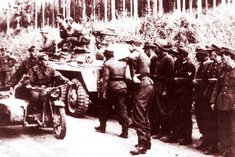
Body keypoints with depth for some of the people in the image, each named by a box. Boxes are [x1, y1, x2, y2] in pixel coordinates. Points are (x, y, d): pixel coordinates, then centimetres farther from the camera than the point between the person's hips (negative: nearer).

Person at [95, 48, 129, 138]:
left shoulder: (107, 64, -6)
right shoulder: (122, 64, 15)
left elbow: (105, 79, -13)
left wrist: (103, 91, -13)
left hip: (112, 88, -4)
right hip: (122, 87, 5)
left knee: (106, 108, 14)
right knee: (122, 109, 2)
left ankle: (102, 126, 27)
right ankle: (125, 131, -3)